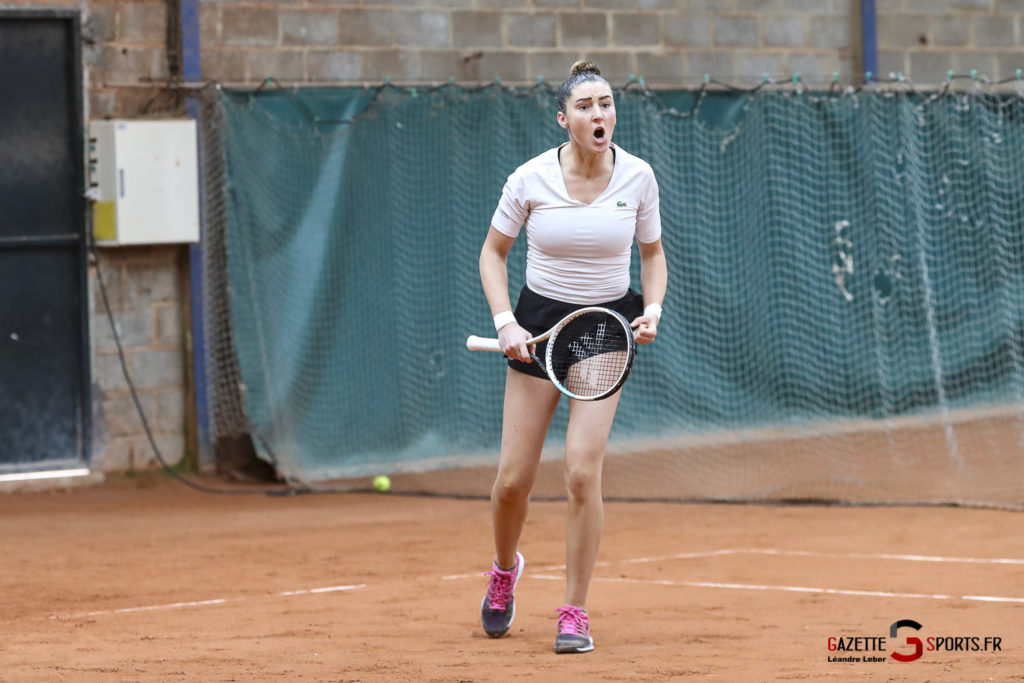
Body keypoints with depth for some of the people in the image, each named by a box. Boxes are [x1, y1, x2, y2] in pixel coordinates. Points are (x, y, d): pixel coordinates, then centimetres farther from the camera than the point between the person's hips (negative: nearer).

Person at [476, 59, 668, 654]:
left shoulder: (638, 176, -7)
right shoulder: (530, 179, -11)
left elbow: (653, 253, 8)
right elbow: (493, 252, 3)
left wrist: (652, 309, -9)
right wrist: (505, 322, -10)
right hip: (540, 321, 0)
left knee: (583, 472, -14)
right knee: (513, 478, 0)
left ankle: (575, 613, 0)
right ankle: (505, 569, 34)